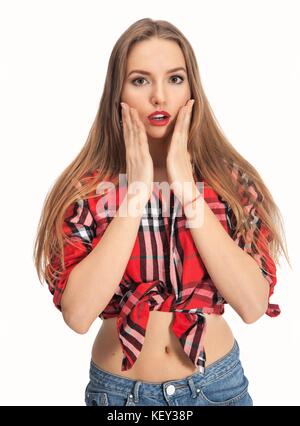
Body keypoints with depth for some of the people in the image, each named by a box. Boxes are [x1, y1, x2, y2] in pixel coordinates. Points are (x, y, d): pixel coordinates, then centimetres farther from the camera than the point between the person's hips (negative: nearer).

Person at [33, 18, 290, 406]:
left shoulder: (231, 180, -9)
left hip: (217, 383, 1)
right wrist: (135, 194, -24)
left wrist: (189, 191, -22)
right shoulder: (84, 188, -12)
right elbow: (77, 315, -22)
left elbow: (253, 305, -18)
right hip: (118, 389, 0)